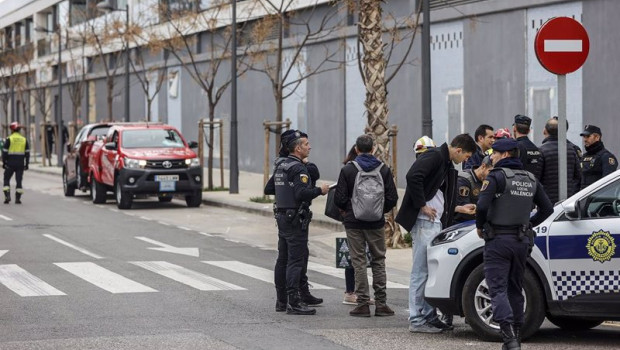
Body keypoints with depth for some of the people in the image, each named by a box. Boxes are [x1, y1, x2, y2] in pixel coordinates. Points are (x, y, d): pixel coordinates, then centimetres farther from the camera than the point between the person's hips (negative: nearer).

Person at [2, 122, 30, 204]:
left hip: (10, 163, -3)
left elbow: (4, 152, -6)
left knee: (6, 179, 8)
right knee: (19, 180, 5)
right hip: (20, 164, 3)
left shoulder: (9, 139, -5)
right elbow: (27, 153, 8)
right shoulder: (24, 140, 7)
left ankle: (7, 196, -5)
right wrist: (26, 164, 12)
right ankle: (18, 198, 2)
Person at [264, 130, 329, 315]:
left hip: (282, 216, 10)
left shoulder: (280, 166, 14)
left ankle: (281, 300, 19)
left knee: (282, 259, 13)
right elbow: (301, 193, -25)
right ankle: (293, 303, -13)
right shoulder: (298, 168, -15)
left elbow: (269, 189, 19)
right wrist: (319, 190, -10)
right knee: (296, 261, -10)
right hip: (295, 219, -10)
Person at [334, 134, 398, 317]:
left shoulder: (348, 170, -5)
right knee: (378, 261, 10)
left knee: (359, 262, 3)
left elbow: (339, 199, -7)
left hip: (354, 222, -2)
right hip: (377, 223, 2)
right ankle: (381, 303, 7)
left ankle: (363, 303, 1)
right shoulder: (384, 170, 1)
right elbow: (392, 198, -1)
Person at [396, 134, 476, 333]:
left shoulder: (447, 165, 19)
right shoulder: (434, 156, -12)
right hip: (424, 221, -10)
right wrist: (422, 205, -21)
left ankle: (429, 316, 19)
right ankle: (416, 320, -5)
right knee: (421, 271, -7)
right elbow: (413, 177, -26)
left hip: (435, 222, 10)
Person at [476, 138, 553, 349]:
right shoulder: (530, 179, 11)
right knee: (515, 290, 16)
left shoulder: (497, 176, -11)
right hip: (522, 241, 6)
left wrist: (480, 226, -3)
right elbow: (547, 208, 16)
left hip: (498, 239, -6)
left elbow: (482, 205, -20)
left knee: (498, 289, -8)